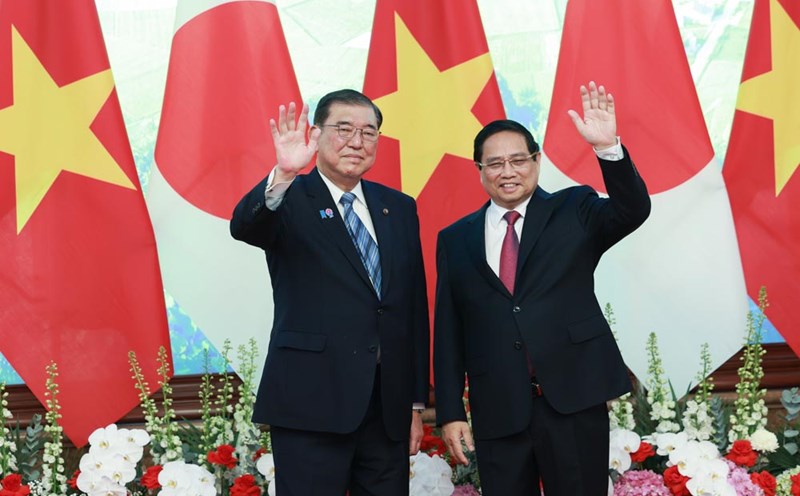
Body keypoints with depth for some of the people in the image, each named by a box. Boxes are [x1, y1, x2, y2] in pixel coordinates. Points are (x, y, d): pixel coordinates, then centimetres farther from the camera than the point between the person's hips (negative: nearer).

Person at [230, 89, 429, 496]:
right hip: (312, 404, -4)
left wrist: (417, 401, 10)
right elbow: (243, 226, -23)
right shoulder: (289, 201, 0)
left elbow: (415, 306, 13)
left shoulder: (399, 208, 13)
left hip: (389, 405, 5)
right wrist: (283, 175, -41)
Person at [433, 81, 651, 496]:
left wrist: (608, 148, -28)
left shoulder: (573, 210, 6)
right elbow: (448, 333, 8)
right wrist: (450, 412, 3)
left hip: (574, 400, -1)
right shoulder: (455, 240, 9)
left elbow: (633, 211, -13)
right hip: (496, 411, 2)